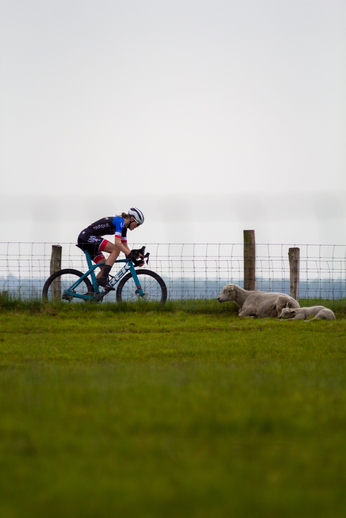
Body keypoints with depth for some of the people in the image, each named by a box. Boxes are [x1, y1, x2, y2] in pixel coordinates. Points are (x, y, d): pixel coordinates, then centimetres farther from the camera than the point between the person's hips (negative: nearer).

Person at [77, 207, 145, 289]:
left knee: (105, 268, 7)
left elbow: (125, 247, 17)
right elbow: (117, 243, -25)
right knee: (115, 250, -21)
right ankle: (103, 279, -24)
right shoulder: (120, 221, -15)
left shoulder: (123, 227, 15)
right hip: (86, 237, -11)